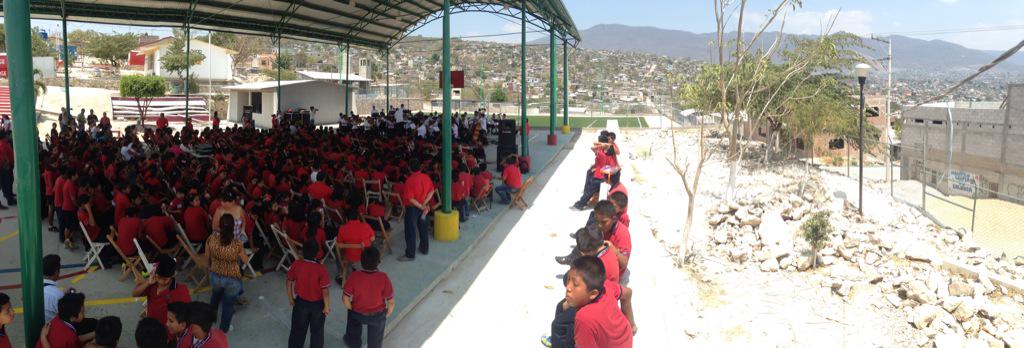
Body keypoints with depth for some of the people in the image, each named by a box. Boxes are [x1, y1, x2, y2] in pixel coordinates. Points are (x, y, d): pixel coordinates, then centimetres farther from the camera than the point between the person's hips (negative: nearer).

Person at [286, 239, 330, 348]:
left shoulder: (296, 265, -18)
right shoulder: (321, 269, -28)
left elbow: (289, 282, -4)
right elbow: (325, 291, -22)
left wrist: (290, 298, 11)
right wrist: (327, 306, -7)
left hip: (300, 302, 3)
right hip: (318, 304, -3)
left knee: (298, 328, 24)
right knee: (316, 330, 20)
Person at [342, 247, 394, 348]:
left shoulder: (354, 276, -27)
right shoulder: (383, 278, -29)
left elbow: (345, 298, -17)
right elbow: (391, 302, -20)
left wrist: (351, 309, 4)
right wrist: (387, 314, 1)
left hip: (357, 313, 1)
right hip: (378, 315, -1)